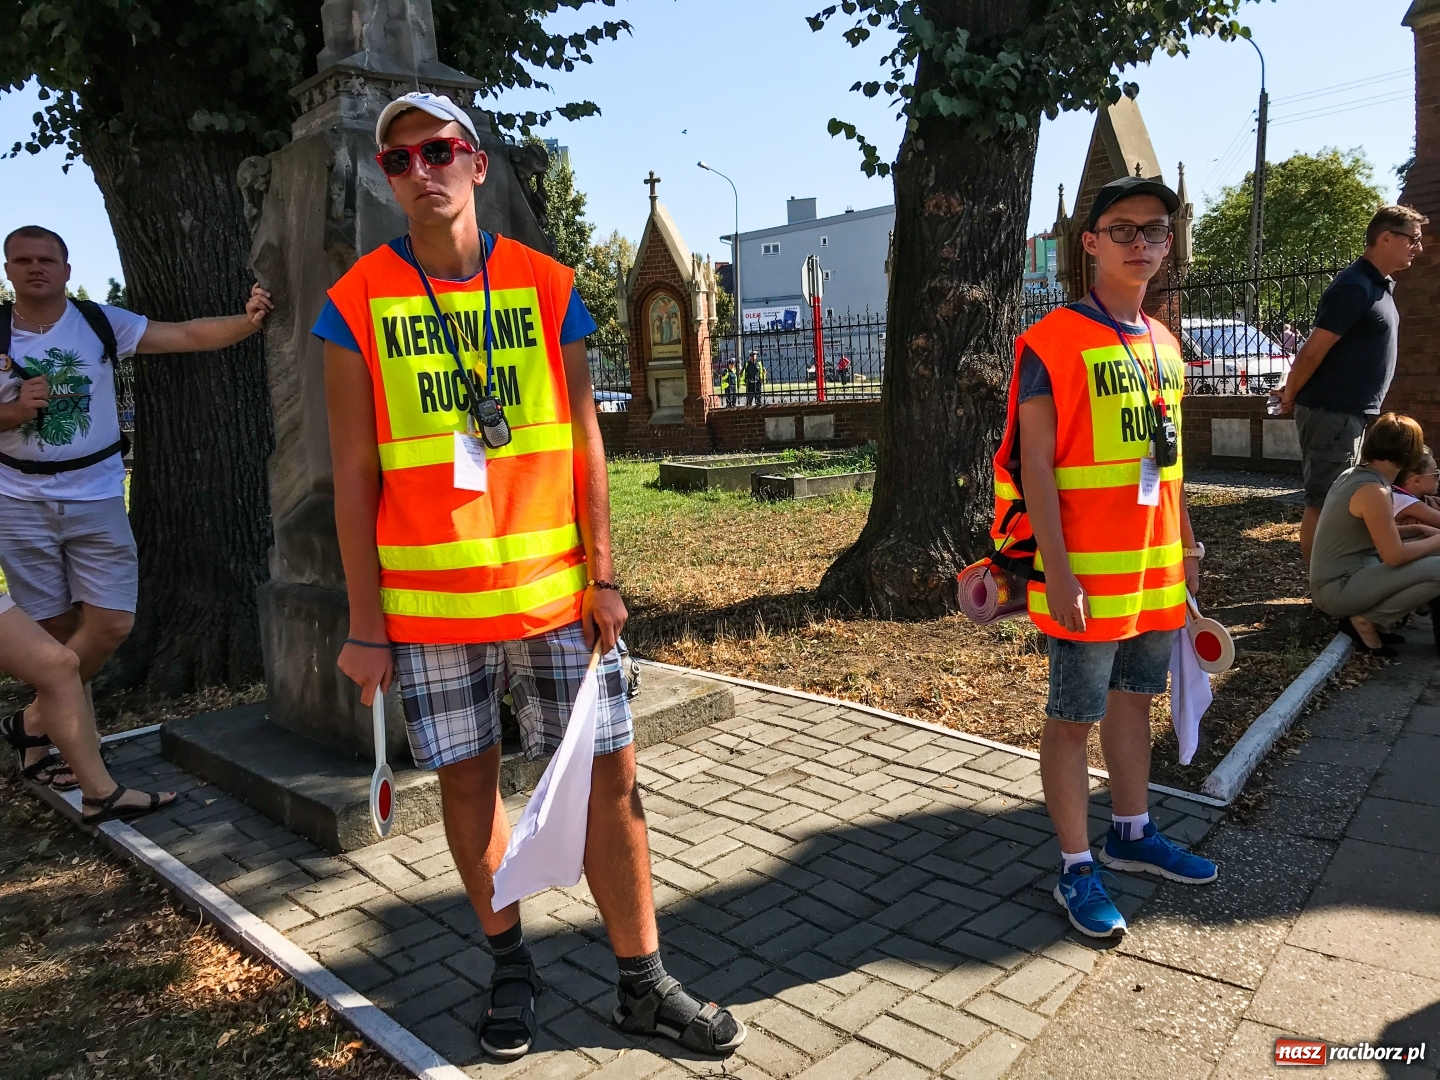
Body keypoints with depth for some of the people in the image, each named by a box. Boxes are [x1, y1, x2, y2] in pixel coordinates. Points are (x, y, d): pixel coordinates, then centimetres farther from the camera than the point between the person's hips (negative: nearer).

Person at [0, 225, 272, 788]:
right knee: (54, 628, 6)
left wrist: (247, 320, -27)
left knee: (111, 622, -6)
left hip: (96, 496, 0)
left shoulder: (100, 322, -3)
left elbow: (188, 335, -12)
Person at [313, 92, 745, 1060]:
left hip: (553, 590, 1)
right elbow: (355, 477, 0)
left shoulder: (549, 287, 4)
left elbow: (585, 446, 3)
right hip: (428, 600, 0)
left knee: (609, 774, 4)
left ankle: (644, 983, 21)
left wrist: (603, 577, -2)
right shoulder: (357, 305, 0)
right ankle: (511, 968, 32)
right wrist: (366, 622, -2)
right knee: (468, 782, 10)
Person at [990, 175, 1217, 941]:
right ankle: (1076, 870, 17)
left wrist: (1186, 547, 18)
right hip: (1088, 574, -7)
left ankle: (1132, 834, 36)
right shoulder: (1055, 340, -12)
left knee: (1133, 699, 19)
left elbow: (1167, 458, 18)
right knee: (1072, 719, 4)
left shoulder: (1163, 344, 11)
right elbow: (1034, 463, -16)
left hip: (1155, 568, 8)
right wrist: (1056, 570, -19)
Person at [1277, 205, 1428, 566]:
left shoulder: (1381, 284, 15)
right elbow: (1313, 351, -18)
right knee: (1323, 502, -5)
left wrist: (1294, 391, 14)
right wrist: (1290, 398, -7)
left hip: (1352, 413, 10)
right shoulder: (1354, 287, -16)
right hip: (1331, 411, -10)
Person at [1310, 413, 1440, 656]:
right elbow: (1394, 556, -18)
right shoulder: (1373, 491, -20)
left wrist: (1417, 530, 8)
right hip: (1338, 589, -10)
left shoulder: (1353, 474, 7)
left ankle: (1366, 615, 8)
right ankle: (1367, 620, -5)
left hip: (1341, 577, 10)